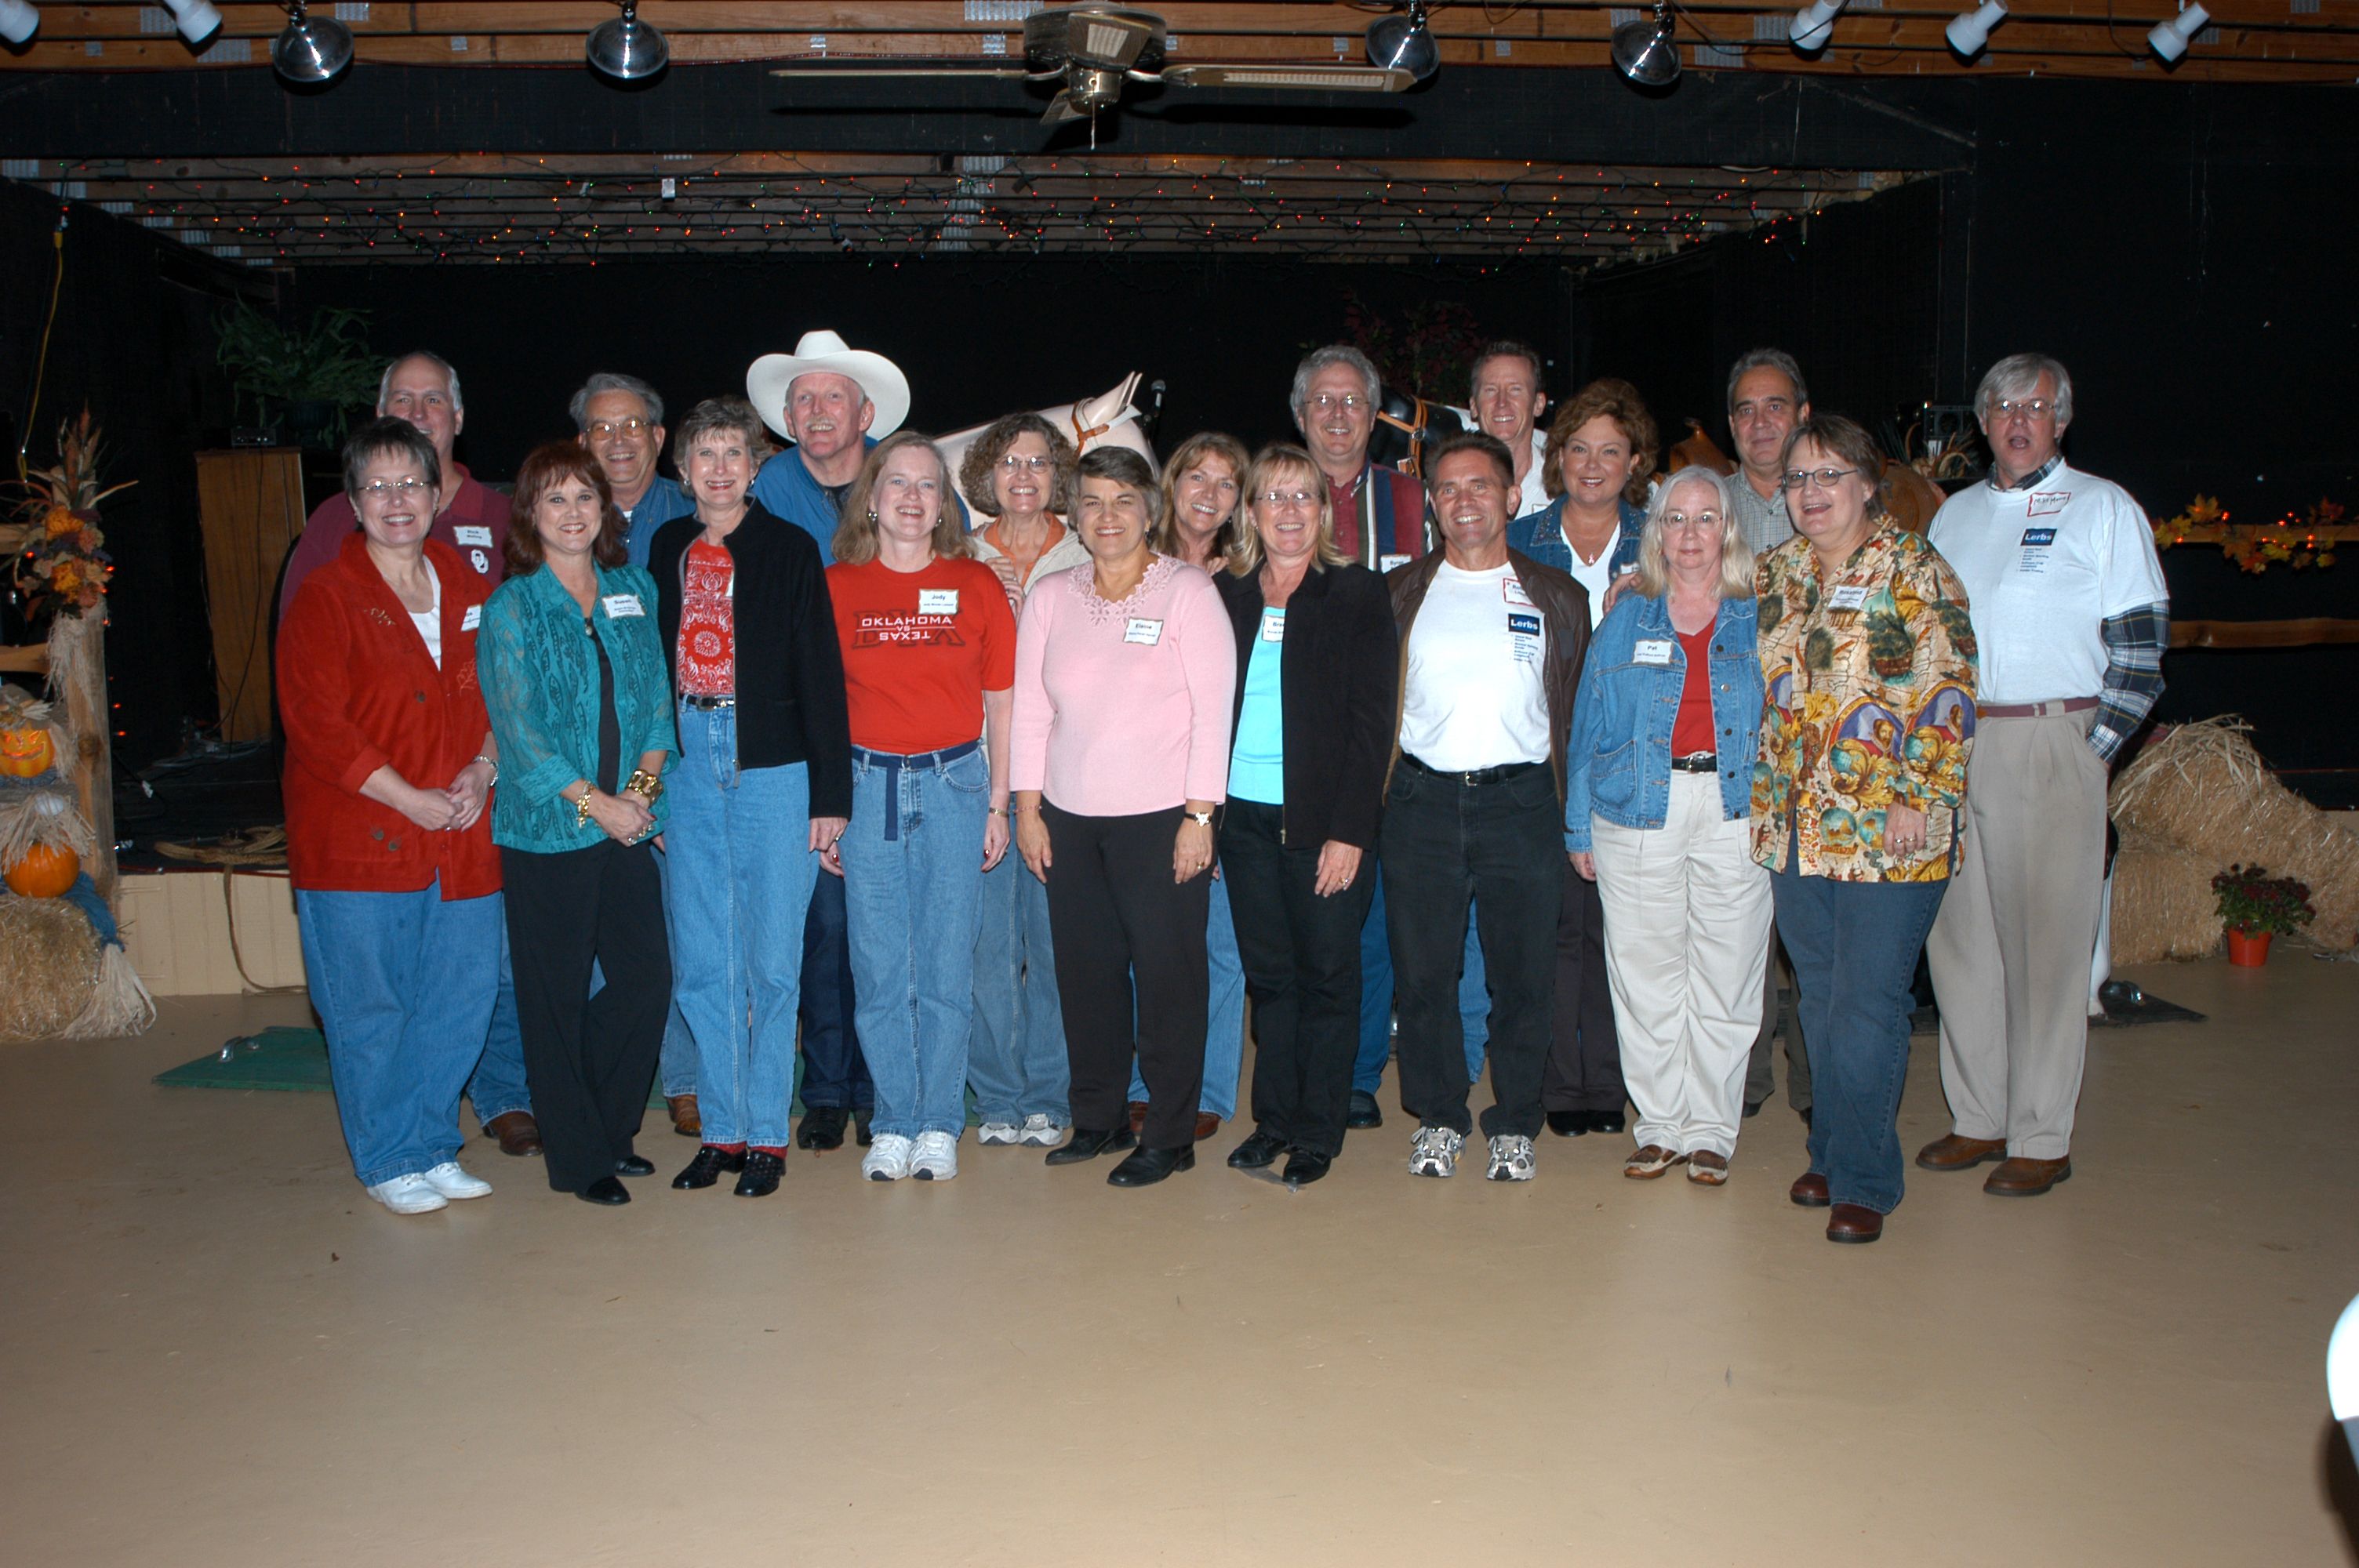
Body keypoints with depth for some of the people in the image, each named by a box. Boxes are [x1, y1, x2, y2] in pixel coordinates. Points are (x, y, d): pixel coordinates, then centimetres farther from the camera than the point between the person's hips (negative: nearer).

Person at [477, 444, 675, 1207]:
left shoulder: (635, 591, 9)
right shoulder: (511, 607, -5)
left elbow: (656, 696, 10)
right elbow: (517, 725, -10)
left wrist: (645, 782, -4)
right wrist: (595, 803, -13)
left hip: (628, 822, 4)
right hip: (546, 829, -4)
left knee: (647, 976, 5)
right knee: (558, 995, 4)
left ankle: (610, 1128, 26)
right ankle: (577, 1157, 17)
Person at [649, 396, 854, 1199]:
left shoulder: (790, 548, -1)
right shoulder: (666, 549, 9)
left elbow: (821, 672, -3)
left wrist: (831, 794, -8)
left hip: (772, 766, -3)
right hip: (687, 762, 3)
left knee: (771, 960, 2)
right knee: (700, 961, 6)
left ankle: (767, 1134, 13)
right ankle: (721, 1128, 18)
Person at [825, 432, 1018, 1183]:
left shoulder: (977, 585, 4)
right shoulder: (835, 587, 4)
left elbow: (1001, 703, 6)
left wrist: (997, 804, 2)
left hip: (954, 784, 0)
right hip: (866, 785, 0)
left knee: (946, 964, 3)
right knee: (880, 965, 4)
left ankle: (939, 1124, 15)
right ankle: (893, 1122, 17)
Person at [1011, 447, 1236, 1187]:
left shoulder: (1187, 590, -2)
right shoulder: (1050, 596, 9)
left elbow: (1214, 709, -6)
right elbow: (1030, 709, 10)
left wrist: (1199, 814, -10)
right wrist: (1027, 808, 6)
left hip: (1161, 816, -4)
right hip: (1068, 818, 4)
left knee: (1168, 972, 0)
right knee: (1085, 969, 7)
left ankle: (1169, 1136, 12)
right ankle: (1097, 1119, 24)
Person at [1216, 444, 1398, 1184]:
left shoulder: (1359, 594, -2)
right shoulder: (1227, 595, 9)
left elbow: (1372, 720, -6)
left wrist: (1349, 829, -13)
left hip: (1324, 817, -3)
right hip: (1243, 814, 3)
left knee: (1326, 975, 4)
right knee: (1268, 974, 10)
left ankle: (1317, 1133, 15)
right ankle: (1273, 1118, 23)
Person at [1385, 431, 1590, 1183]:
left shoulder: (1556, 597, 8)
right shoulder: (1402, 593, 8)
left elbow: (1577, 710, 10)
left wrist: (1575, 813, 4)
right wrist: (1376, 796, 2)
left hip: (1521, 801, 0)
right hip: (1422, 802, 1)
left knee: (1522, 974, 3)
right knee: (1422, 970, 5)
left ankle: (1514, 1123, 19)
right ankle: (1437, 1116, 21)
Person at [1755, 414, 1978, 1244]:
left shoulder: (1913, 569, -6)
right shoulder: (1776, 571, 11)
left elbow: (1947, 693, -10)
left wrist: (1918, 798, -15)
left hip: (1887, 830, -5)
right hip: (1797, 826, 6)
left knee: (1868, 1007, -3)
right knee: (1820, 1003, 13)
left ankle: (1863, 1182, 9)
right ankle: (1832, 1154, 27)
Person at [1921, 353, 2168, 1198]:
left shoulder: (2104, 508, 3)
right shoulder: (1955, 514, 17)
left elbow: (2140, 646, -2)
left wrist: (2093, 750, -10)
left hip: (2050, 741, -5)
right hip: (1953, 745, 5)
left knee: (2046, 942, -3)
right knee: (1958, 937, 6)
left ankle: (2043, 1139, 5)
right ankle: (1978, 1118, 18)